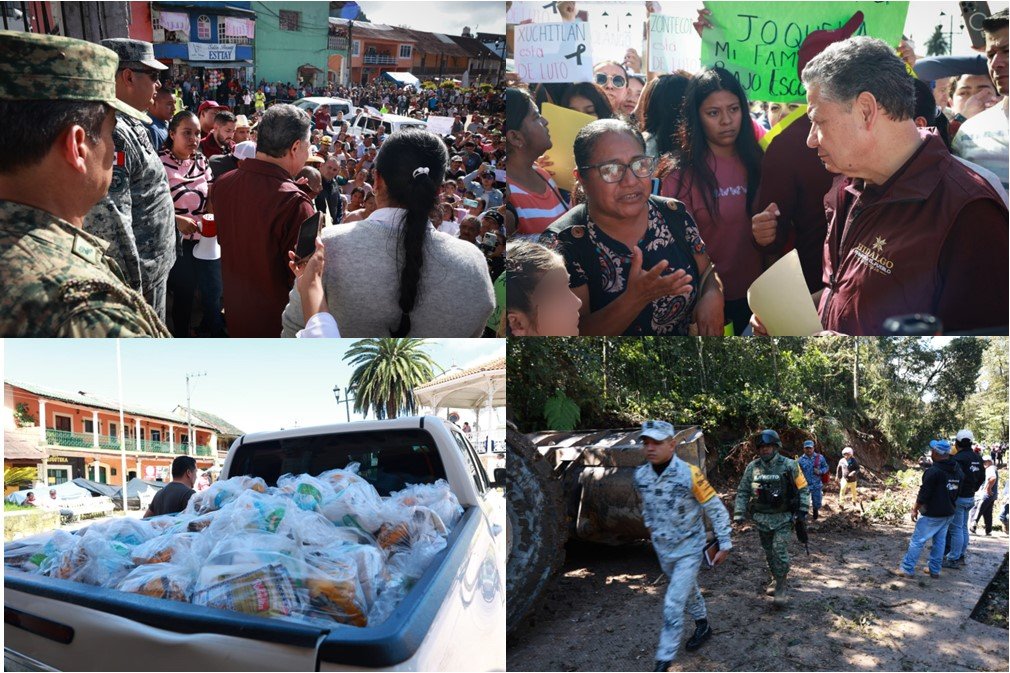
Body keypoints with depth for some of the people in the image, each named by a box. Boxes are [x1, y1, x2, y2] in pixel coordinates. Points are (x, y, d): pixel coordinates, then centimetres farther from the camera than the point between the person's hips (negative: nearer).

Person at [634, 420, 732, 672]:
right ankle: (703, 626, 50)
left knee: (673, 605, -10)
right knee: (687, 590, 25)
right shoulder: (641, 476, -10)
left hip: (689, 549, -5)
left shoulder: (690, 475, -25)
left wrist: (724, 545, -11)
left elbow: (716, 509, -15)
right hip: (662, 549, 5)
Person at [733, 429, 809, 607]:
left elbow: (803, 488, 1)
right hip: (762, 518, 4)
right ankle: (776, 579, 32)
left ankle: (781, 588, -4)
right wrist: (739, 513, 0)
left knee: (780, 551, -12)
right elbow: (742, 492, 7)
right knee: (769, 553, 13)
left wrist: (803, 510, -6)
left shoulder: (789, 466, -7)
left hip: (782, 518, -4)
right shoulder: (752, 467, 1)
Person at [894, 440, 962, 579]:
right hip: (948, 513, 8)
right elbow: (957, 492, 14)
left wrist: (915, 509, -6)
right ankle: (934, 570, 20)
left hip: (931, 514, -8)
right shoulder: (958, 471, 6)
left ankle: (907, 569, 1)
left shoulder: (933, 471, -20)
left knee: (917, 541, -2)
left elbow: (924, 494, -17)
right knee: (939, 541, 15)